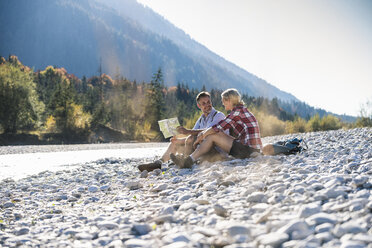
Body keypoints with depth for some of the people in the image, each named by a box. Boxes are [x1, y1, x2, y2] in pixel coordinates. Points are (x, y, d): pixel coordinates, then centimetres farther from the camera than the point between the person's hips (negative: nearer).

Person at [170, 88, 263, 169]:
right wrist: (203, 133, 14)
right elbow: (223, 126, 21)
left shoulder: (238, 110, -10)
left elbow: (219, 127, -11)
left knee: (212, 136, -7)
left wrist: (202, 136, 2)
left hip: (248, 149, -10)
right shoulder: (241, 110, 19)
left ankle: (189, 160, -4)